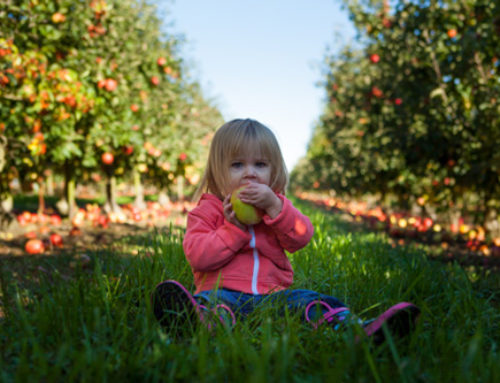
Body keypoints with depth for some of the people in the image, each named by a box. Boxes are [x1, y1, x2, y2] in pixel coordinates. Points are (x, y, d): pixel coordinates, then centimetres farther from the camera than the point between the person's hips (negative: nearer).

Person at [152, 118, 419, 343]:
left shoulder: (277, 206, 18)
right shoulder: (208, 210, 8)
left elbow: (301, 238, 1)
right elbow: (197, 257, -5)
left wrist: (274, 206, -13)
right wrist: (234, 228, -13)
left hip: (272, 294, 4)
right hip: (224, 291, -3)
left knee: (315, 301, -21)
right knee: (209, 301, -36)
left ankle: (362, 332, -43)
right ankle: (203, 324, -68)